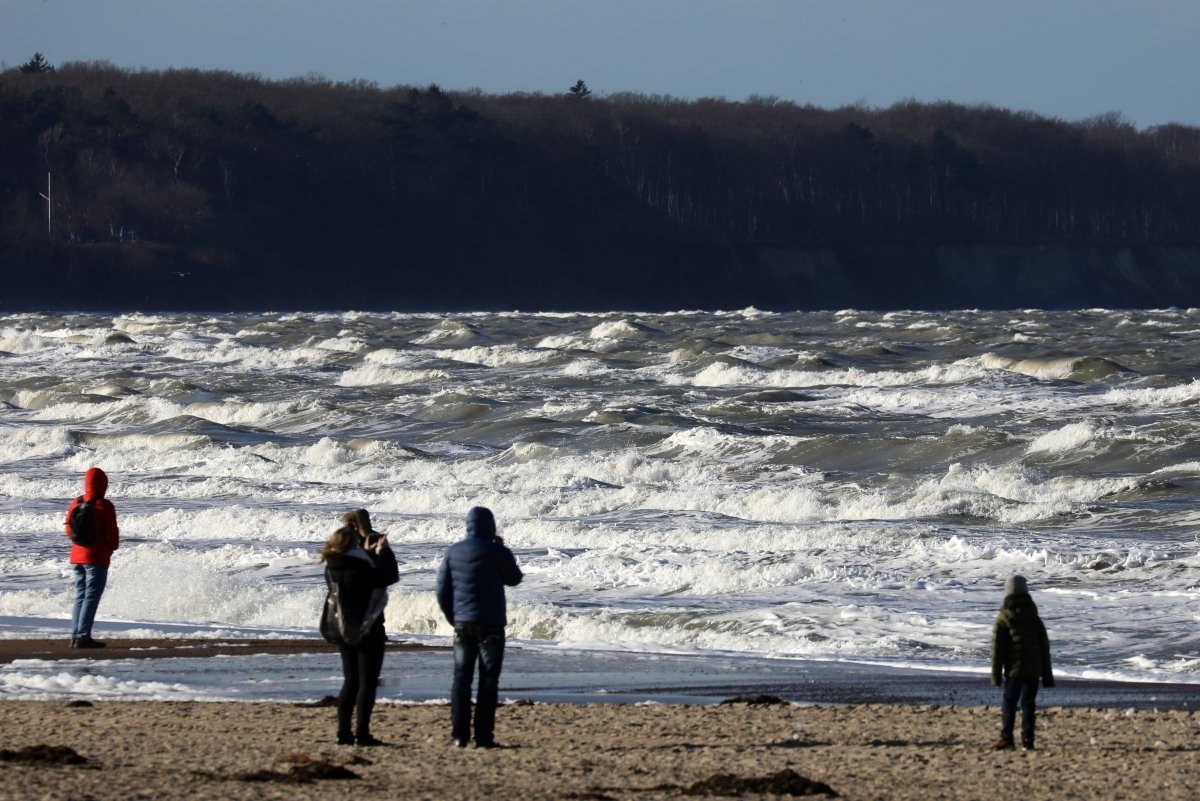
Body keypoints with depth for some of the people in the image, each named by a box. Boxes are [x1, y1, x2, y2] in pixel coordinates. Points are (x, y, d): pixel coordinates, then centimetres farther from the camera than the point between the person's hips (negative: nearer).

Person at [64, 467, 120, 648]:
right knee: (92, 597, -4)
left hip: (77, 557, 6)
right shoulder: (104, 506, -13)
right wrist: (113, 546, 9)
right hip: (97, 558, -6)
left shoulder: (76, 503, 5)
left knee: (80, 596, 13)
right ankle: (83, 637, -10)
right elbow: (111, 532, -11)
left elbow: (69, 529, 11)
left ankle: (75, 635, 9)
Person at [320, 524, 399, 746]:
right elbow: (391, 576, -12)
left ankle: (344, 732, 11)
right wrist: (385, 551, 1)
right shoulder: (361, 569, -21)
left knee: (350, 681, 15)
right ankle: (361, 733, -7)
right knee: (367, 682, -2)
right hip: (368, 631, -7)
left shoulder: (332, 569, 1)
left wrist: (371, 553, 22)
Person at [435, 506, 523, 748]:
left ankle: (459, 735, 3)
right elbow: (514, 579, 6)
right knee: (488, 680, 0)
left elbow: (442, 590, 7)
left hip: (462, 625, 4)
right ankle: (483, 736, -5)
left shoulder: (453, 552, 5)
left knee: (461, 679, 7)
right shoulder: (496, 551, -9)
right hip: (490, 625, -4)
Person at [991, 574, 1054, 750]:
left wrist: (996, 673, -2)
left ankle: (1006, 737, -9)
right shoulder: (1034, 618, 9)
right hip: (1034, 669, 3)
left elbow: (997, 647, -5)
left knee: (1009, 702, 1)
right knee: (1028, 703, 7)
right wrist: (1047, 675, 16)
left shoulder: (1004, 618, -3)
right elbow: (1044, 647, 12)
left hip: (1014, 668, -3)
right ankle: (1027, 740, 1)